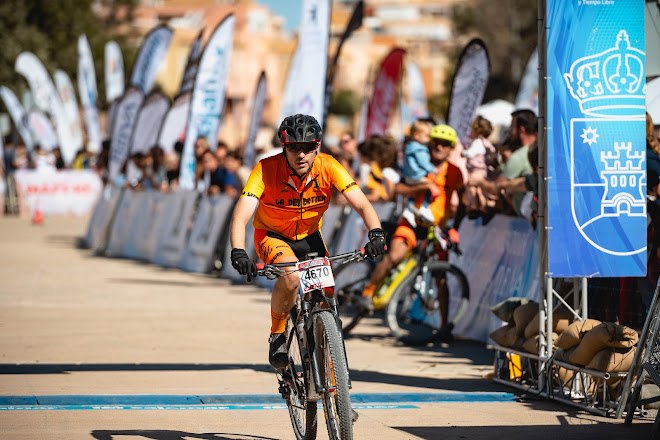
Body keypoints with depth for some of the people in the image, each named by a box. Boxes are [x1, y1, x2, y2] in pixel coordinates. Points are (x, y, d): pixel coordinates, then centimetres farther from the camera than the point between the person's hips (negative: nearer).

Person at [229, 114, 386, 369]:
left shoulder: (328, 167, -23)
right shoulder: (266, 170, -29)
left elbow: (362, 204, -28)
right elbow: (241, 216, -37)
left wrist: (376, 233, -47)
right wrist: (238, 253, -54)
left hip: (309, 237, 3)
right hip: (272, 236, -3)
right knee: (291, 276, -33)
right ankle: (277, 334, -8)